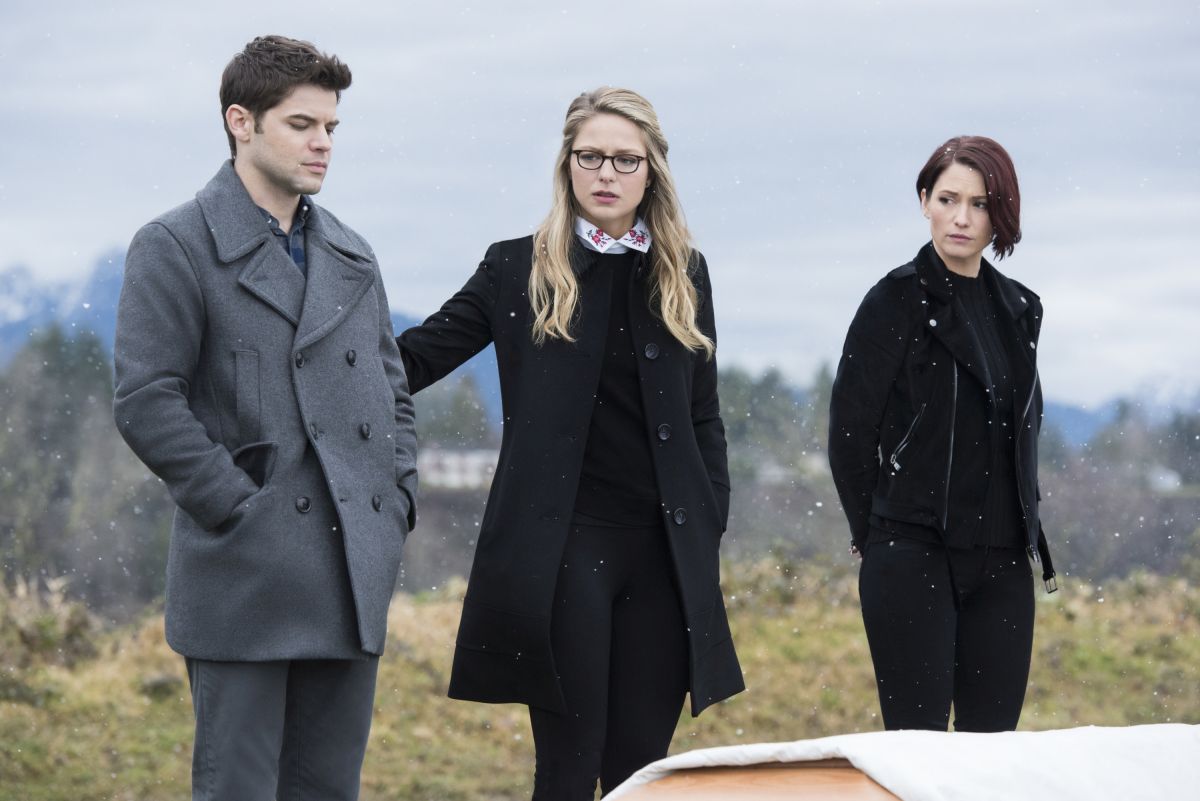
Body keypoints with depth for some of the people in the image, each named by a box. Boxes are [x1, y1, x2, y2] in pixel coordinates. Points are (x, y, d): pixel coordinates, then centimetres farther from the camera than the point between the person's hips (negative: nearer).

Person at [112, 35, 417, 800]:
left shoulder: (351, 255, 16)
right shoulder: (176, 247, -5)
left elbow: (392, 390, 23)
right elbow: (146, 404, -11)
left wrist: (398, 501, 9)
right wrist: (239, 509, -13)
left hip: (352, 581, 6)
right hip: (245, 579, -6)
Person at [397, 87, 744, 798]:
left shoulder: (684, 274, 12)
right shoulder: (519, 269, 4)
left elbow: (705, 418, 15)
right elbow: (418, 356, 4)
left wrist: (709, 528, 7)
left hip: (665, 552, 3)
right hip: (564, 546, -3)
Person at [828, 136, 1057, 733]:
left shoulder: (1017, 309, 12)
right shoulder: (898, 300, -5)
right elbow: (849, 429, -4)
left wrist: (1029, 533, 13)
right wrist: (874, 534, 0)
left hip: (1002, 560, 5)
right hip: (913, 557, -5)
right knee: (919, 738, -6)